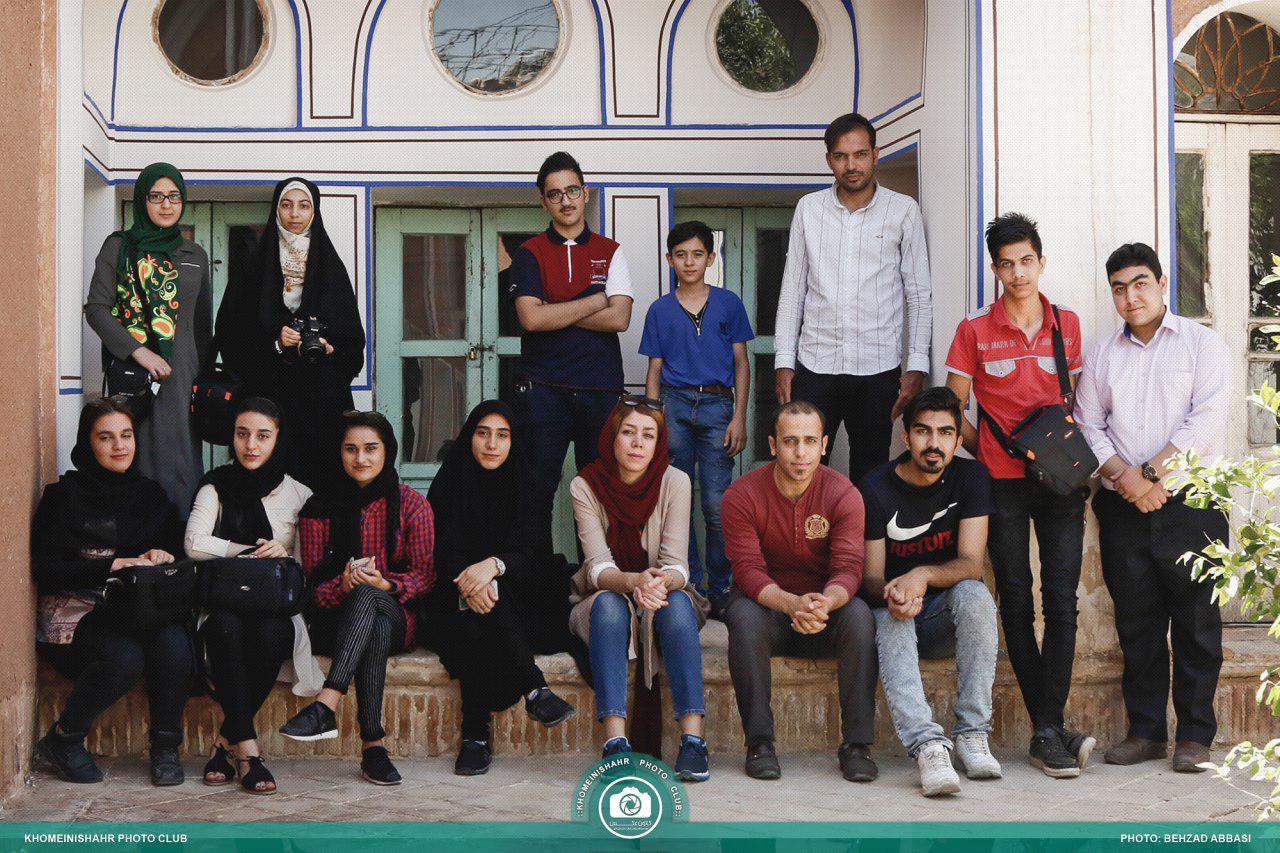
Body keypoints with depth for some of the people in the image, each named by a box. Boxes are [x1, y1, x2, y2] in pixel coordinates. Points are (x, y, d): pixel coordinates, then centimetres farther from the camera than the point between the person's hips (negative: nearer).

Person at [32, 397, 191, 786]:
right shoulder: (65, 495, 0)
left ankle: (165, 749, -14)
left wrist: (161, 557, -4)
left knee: (173, 641, -30)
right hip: (76, 610, -4)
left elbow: (176, 547, 21)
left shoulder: (151, 494, 15)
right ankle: (61, 741, -10)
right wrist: (116, 565, -14)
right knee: (125, 656, -34)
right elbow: (45, 569, -6)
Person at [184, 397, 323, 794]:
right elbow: (195, 544, -6)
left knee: (270, 635, -37)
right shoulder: (216, 488, 10)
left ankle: (226, 742, -20)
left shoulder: (298, 494, 10)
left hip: (277, 607, 0)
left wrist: (285, 555, -12)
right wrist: (253, 552, -8)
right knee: (226, 628, -37)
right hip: (225, 603, 0)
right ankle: (248, 750, -34)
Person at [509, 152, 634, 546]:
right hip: (543, 390, -1)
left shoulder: (610, 252, 11)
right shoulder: (529, 254, 7)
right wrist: (596, 300, -4)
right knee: (537, 491, -3)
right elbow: (531, 318, -9)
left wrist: (553, 312, -6)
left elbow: (619, 319, -3)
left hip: (601, 390, 2)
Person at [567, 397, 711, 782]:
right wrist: (634, 582, -42)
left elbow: (676, 566, -16)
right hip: (603, 602, 0)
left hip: (665, 597, 0)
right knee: (609, 603, -34)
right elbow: (598, 567, -20)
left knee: (677, 603, -33)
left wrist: (660, 582, -41)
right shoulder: (585, 486, -10)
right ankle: (615, 740, -43)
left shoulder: (674, 482, -10)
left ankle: (692, 736, -39)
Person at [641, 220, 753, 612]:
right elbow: (655, 371, 12)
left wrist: (739, 418, -2)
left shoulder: (728, 303, 7)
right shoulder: (660, 310, 10)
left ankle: (718, 590, 3)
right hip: (674, 406, 2)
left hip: (717, 406, -1)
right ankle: (688, 586, 12)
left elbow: (741, 364, 7)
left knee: (717, 506, -6)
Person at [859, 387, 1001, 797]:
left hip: (946, 616, 1)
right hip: (894, 612, -1)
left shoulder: (970, 476, -5)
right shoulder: (875, 489, -9)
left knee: (974, 594, -31)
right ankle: (929, 747, -51)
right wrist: (891, 593, -34)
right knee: (891, 622, -35)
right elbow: (871, 578, -8)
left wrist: (923, 576, -35)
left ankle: (973, 735, -29)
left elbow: (971, 564, -13)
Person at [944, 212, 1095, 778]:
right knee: (1016, 602, 0)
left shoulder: (1068, 324, 9)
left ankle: (1046, 732, -6)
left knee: (1061, 600, -7)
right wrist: (991, 453, 0)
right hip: (1001, 482, -1)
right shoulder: (975, 330, 1)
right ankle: (1050, 732, 6)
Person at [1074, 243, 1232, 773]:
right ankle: (1145, 732, 14)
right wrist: (1122, 475, -9)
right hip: (1122, 508, 3)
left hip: (1189, 504, -3)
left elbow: (1205, 422, -8)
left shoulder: (1203, 344, 3)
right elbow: (1088, 424, 8)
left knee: (1196, 623, -1)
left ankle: (1194, 736, 6)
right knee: (1136, 624, 6)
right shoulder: (1102, 354, 15)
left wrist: (1151, 473, -13)